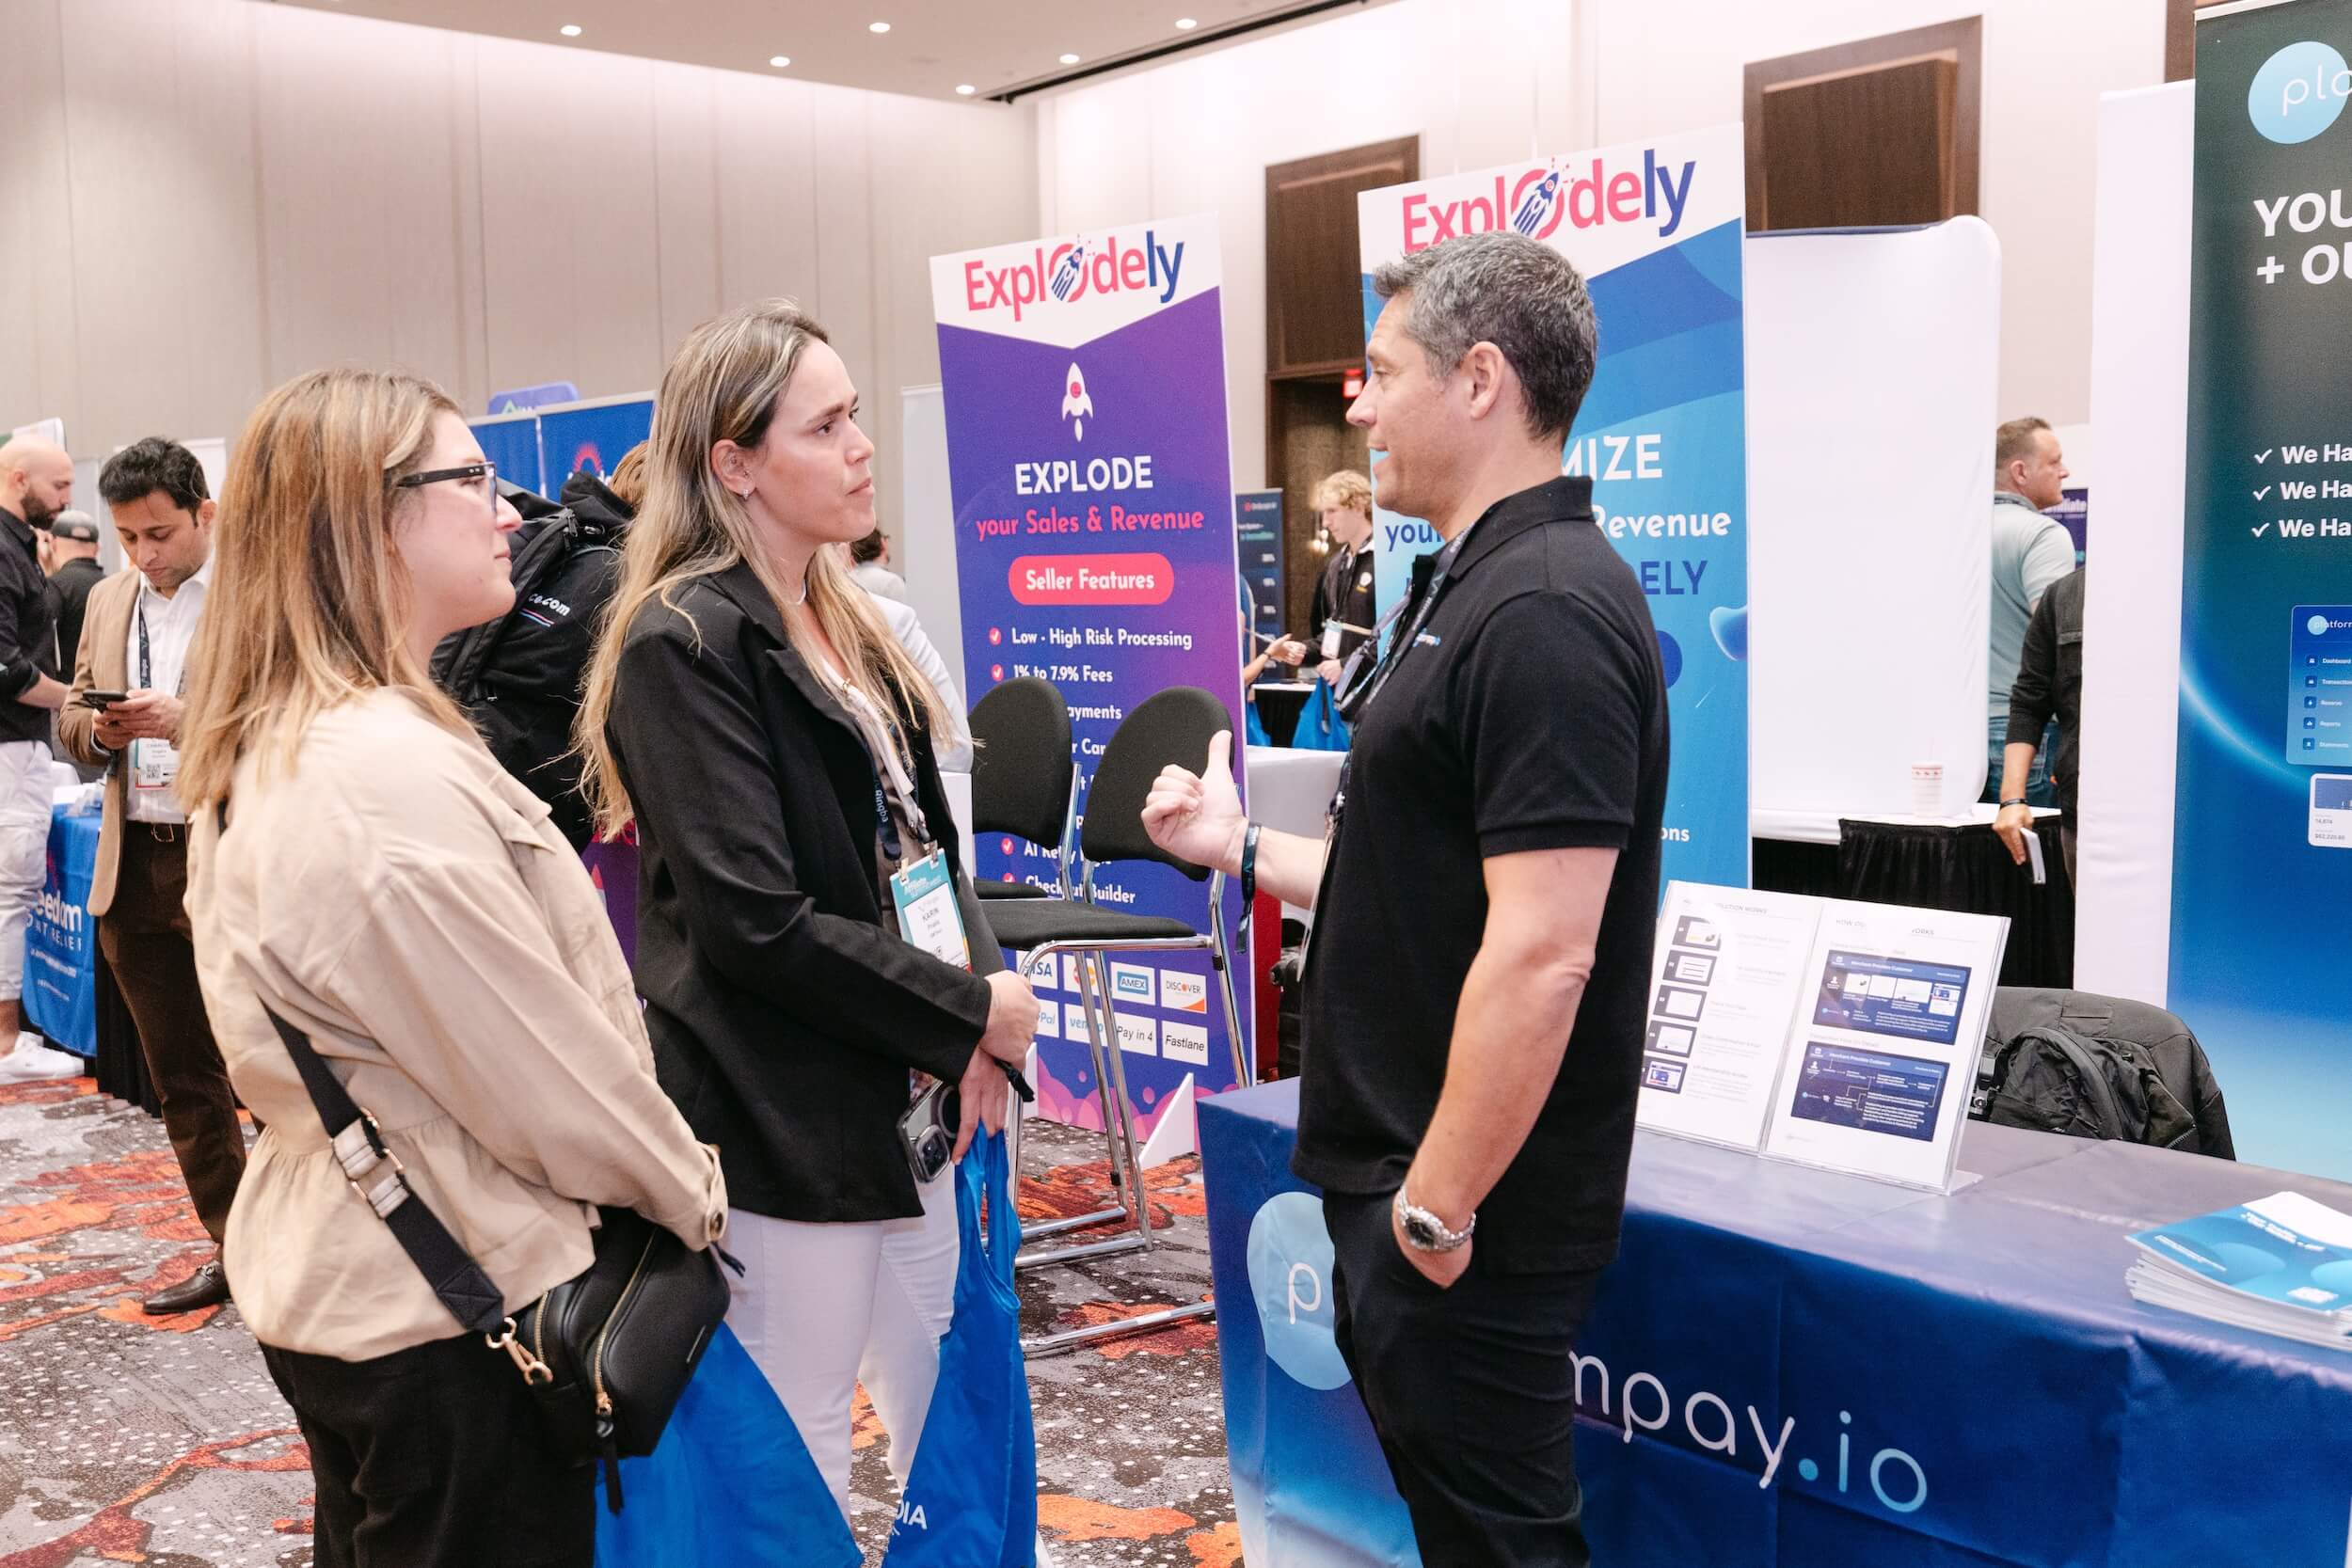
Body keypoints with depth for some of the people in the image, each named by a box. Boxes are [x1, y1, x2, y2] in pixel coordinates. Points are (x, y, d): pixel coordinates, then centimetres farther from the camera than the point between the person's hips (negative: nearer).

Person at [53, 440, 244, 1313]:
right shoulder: (110, 600, 14)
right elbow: (72, 718, 19)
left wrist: (188, 719, -24)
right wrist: (99, 727, -3)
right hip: (136, 871, 7)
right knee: (181, 1078, 14)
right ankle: (236, 1251, 26)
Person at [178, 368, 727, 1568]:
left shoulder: (266, 753, 5)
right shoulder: (393, 775, -26)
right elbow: (543, 1068, -21)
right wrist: (692, 1191, -5)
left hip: (324, 1275, 9)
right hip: (450, 1309, -9)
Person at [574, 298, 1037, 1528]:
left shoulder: (847, 621, 11)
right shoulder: (682, 643, -15)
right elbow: (755, 920, -22)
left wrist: (971, 1030, -1)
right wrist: (968, 1011, -14)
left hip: (904, 1094, 8)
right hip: (781, 1117, -8)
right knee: (799, 1464, 7)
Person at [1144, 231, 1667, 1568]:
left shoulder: (1543, 612, -21)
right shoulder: (1484, 589, 12)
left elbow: (1540, 955, -27)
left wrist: (1435, 1208, -22)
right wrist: (1239, 846, 17)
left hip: (1467, 1218, -10)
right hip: (1406, 1177, 10)